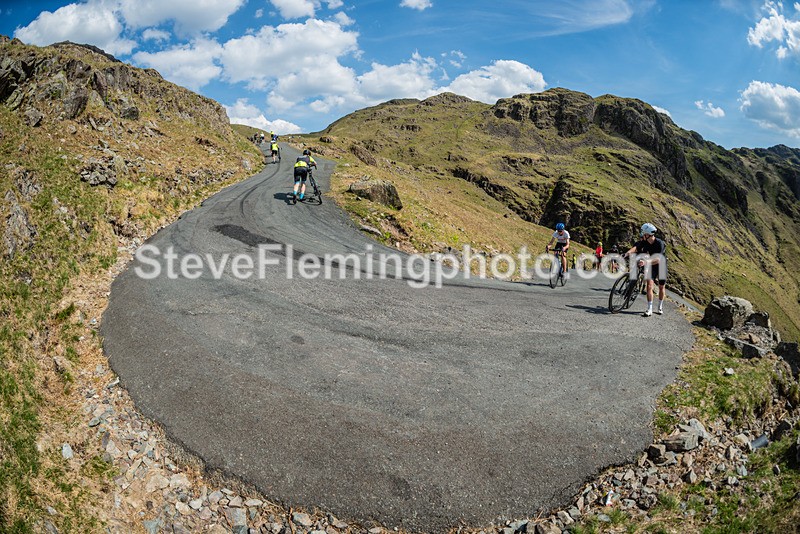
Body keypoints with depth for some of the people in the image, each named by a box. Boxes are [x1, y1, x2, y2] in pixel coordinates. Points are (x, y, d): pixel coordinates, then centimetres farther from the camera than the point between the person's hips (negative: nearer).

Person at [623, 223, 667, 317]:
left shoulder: (659, 243, -28)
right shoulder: (644, 242, -12)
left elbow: (658, 259, -36)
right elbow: (636, 247, -24)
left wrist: (646, 262, -50)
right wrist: (628, 252, -45)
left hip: (661, 266, -3)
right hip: (651, 266, 3)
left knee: (661, 287, 10)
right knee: (649, 285, -13)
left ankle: (660, 307, 30)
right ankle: (649, 309, -12)